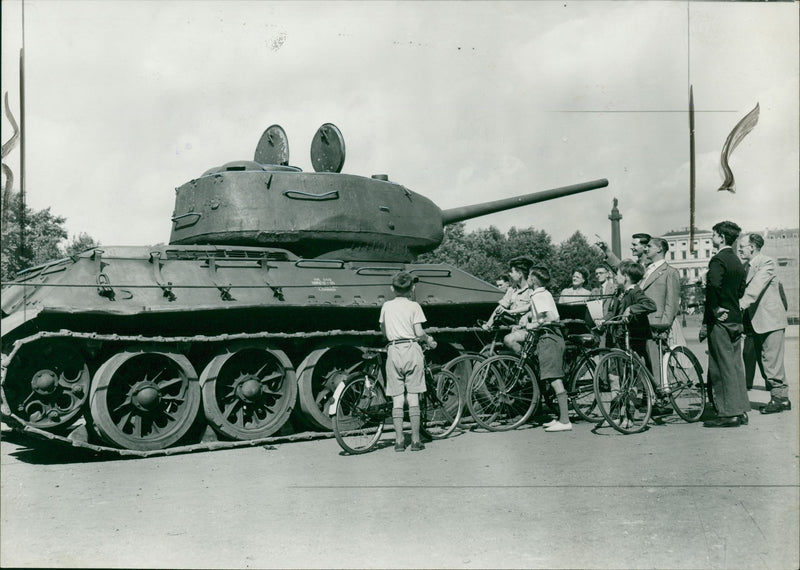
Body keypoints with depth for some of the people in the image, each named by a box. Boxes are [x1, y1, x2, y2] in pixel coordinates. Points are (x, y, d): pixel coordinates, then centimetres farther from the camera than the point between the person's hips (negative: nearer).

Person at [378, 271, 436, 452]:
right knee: (413, 397, 3)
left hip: (393, 351, 2)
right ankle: (415, 440, 4)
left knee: (397, 399, 4)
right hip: (412, 350, -2)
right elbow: (419, 333, -6)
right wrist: (428, 340, 12)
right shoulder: (414, 306, 0)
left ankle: (399, 440, 3)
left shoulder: (386, 306, 9)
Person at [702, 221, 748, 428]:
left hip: (720, 321, -9)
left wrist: (715, 309, -20)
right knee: (736, 365, 12)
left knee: (723, 367, -5)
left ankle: (729, 414, -3)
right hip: (736, 318, 9)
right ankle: (741, 411, 18)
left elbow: (714, 285, -28)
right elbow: (741, 290, 20)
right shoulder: (737, 261, 15)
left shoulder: (718, 260, -13)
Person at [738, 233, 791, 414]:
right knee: (762, 361, 11)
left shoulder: (767, 263, -10)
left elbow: (756, 286, -24)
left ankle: (780, 398, 0)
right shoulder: (747, 267, 15)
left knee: (772, 362, -8)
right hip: (756, 322, 9)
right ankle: (777, 397, 19)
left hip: (770, 320, -9)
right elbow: (742, 288, 12)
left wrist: (741, 304, -35)